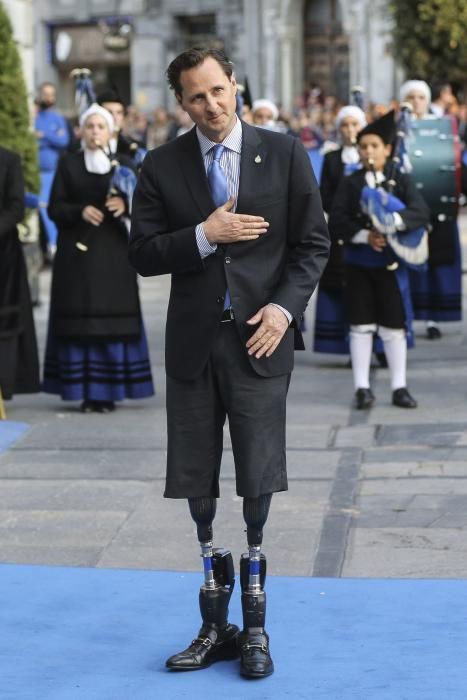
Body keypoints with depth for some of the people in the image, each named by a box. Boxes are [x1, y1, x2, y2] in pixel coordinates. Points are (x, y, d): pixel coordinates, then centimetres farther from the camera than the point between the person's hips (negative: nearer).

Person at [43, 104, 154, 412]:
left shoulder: (124, 164, 9)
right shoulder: (68, 164, 7)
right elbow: (54, 208, 1)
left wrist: (125, 205, -18)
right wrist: (80, 211, -17)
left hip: (113, 251, 1)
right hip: (77, 251, 0)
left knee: (113, 320, -2)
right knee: (79, 320, -3)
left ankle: (109, 391, 4)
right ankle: (86, 392, 0)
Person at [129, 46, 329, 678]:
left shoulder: (284, 154, 2)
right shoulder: (162, 167, 4)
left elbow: (313, 243, 4)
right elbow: (143, 253, 1)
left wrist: (284, 306, -10)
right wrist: (204, 235, -14)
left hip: (259, 337, -2)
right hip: (193, 342, 2)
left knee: (258, 479, -3)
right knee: (197, 484, 5)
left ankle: (254, 625, 13)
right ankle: (216, 625, 19)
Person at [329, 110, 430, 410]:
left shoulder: (401, 181, 3)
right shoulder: (350, 183, 4)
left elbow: (421, 213, -12)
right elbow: (337, 220, -5)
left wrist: (393, 221, -29)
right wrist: (365, 235, -19)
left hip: (392, 262, 0)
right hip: (359, 263, 0)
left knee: (394, 326, 2)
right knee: (361, 326, 2)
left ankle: (400, 387, 11)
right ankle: (363, 388, 8)